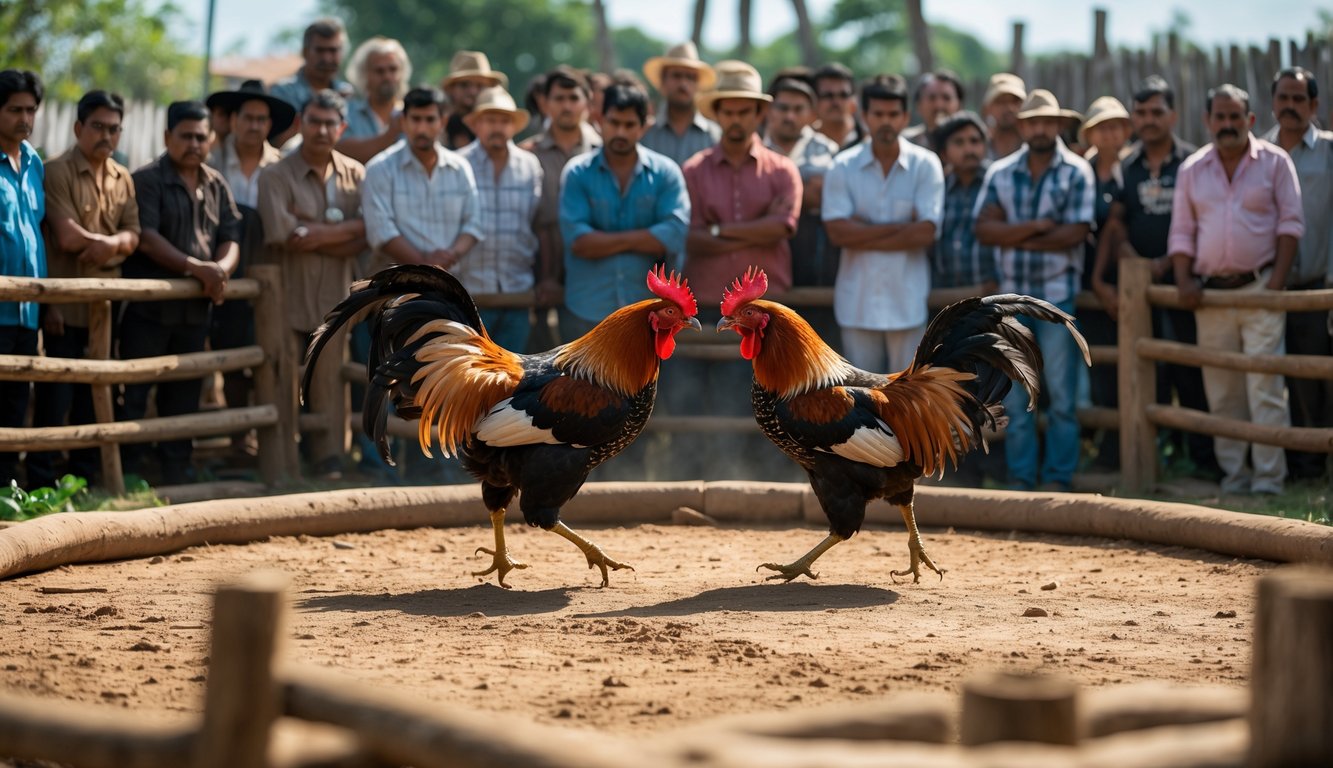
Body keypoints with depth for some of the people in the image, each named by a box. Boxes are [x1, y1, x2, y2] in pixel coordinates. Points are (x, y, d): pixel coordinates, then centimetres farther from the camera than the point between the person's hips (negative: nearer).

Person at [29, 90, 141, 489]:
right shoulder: (58, 172, -9)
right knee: (54, 400, -4)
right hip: (66, 307, -6)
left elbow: (132, 236, 5)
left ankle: (85, 482, 20)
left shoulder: (123, 179, 12)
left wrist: (111, 245, -17)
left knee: (94, 401, 12)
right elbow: (68, 237, -18)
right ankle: (41, 483, 2)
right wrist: (112, 240, -5)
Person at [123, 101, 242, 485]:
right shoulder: (147, 180, -6)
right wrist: (195, 267, -21)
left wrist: (221, 268, -13)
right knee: (134, 395, -4)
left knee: (184, 396, 11)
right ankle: (130, 469, 0)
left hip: (196, 307, 6)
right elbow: (146, 237, -16)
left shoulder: (216, 186, 13)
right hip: (148, 307, -6)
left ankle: (177, 468, 19)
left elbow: (231, 237, 10)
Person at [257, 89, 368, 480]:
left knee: (330, 382, 1)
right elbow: (286, 236, -13)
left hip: (334, 297, 3)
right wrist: (344, 230, -7)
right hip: (287, 297, -3)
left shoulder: (355, 175, 9)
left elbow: (364, 240, 0)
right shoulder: (275, 176, -1)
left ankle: (329, 462, 5)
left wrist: (314, 235, -12)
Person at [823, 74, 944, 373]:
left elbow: (925, 233, -11)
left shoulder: (925, 165, -1)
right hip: (858, 301, 1)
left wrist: (864, 236, -10)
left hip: (907, 301, -1)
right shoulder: (843, 167, 1)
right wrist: (901, 226, -11)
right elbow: (837, 231, -9)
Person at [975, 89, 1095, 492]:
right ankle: (1020, 478, 11)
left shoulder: (1076, 172, -1)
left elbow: (1074, 233, -12)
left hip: (1057, 295, -3)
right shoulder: (1000, 173, 8)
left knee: (1061, 394, -1)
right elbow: (984, 229, -4)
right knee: (1014, 396, 5)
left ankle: (1059, 478, 4)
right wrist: (1035, 226, -14)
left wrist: (1014, 238, -8)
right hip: (1012, 294, 3)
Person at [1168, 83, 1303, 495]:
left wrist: (1277, 281, -9)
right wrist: (1184, 281, -1)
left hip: (1260, 289, -4)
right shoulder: (1192, 170, 11)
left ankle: (1268, 478, -8)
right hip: (1210, 292, 4)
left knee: (1265, 385, -9)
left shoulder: (1274, 162, 2)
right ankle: (1234, 477, 14)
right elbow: (1181, 232, 13)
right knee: (1222, 392, 6)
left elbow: (1290, 222, 0)